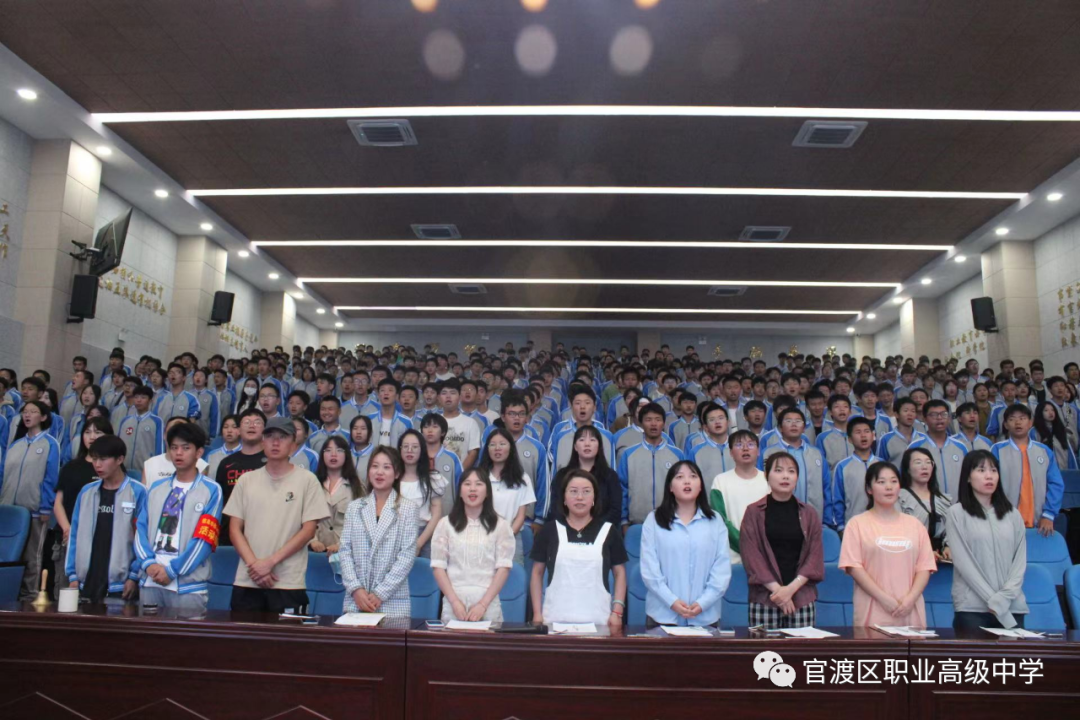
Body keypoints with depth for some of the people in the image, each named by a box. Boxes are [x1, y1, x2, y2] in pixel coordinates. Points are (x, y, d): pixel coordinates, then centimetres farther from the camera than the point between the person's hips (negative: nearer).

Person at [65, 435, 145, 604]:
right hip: (87, 580, 5)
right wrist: (72, 574, 5)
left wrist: (134, 576, -10)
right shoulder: (86, 492, 8)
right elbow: (75, 534, 10)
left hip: (120, 583, -4)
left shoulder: (137, 492, -6)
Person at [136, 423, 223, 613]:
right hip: (151, 582, 4)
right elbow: (141, 528, 9)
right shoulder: (156, 488, 14)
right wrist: (148, 563, -6)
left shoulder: (211, 490, -2)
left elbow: (204, 538, -8)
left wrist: (172, 570, -12)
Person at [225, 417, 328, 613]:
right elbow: (235, 529, 8)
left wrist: (270, 562, -10)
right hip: (246, 582, 3)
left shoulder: (307, 480, 0)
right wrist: (254, 564, -6)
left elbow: (308, 530, -3)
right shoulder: (246, 480, 10)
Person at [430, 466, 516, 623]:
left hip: (488, 605, -1)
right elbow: (438, 566, 4)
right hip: (453, 604, 1)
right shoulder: (445, 524, 8)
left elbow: (503, 567, 0)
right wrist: (454, 601, -7)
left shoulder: (500, 526, 5)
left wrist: (483, 604, -9)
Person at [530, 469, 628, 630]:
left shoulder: (608, 531, 6)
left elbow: (620, 573, 9)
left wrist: (617, 612, -1)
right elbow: (537, 573, 9)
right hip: (555, 619, 0)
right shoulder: (549, 531, 6)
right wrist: (537, 613, 2)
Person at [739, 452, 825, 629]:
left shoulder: (809, 514, 10)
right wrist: (777, 589, -13)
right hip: (764, 598, -2)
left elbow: (815, 556, 3)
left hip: (802, 598, 2)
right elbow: (751, 556, -4)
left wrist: (791, 588, -10)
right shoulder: (754, 512, 3)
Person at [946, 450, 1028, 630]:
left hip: (1012, 607, 3)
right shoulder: (956, 513, 0)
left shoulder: (1013, 515, 12)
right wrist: (992, 600, -12)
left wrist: (1004, 597, -8)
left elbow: (1020, 560, 6)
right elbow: (962, 561, -6)